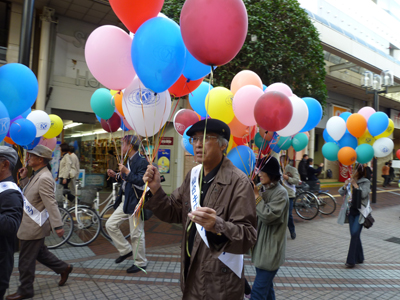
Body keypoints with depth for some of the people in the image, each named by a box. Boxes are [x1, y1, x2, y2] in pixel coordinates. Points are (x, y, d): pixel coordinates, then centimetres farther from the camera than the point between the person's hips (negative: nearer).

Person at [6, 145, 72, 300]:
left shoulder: (44, 178, -24)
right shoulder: (37, 175, 8)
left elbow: (51, 204, -27)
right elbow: (30, 193, 14)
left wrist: (57, 225, -28)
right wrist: (24, 178, 5)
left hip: (34, 226, -10)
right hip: (32, 224, 10)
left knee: (26, 261, 7)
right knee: (40, 252, 22)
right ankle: (63, 268, 33)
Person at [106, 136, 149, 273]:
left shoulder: (141, 162, -17)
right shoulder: (128, 161, 13)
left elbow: (141, 183, -25)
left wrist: (126, 172, -26)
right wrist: (116, 175, 8)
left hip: (135, 202, -9)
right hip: (125, 200, 10)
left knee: (136, 234, 2)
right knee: (110, 225, 10)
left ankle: (141, 263, 21)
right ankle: (125, 250, 26)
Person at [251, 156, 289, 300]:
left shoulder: (280, 192, -16)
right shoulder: (263, 189, 7)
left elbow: (268, 216, -24)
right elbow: (255, 214, 12)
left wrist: (256, 196, -20)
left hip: (270, 250, -8)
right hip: (260, 246, 8)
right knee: (266, 286, 21)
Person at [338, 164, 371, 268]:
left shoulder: (366, 182, -5)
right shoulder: (350, 180, 8)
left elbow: (364, 194, -16)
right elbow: (341, 192, 3)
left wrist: (356, 185, -23)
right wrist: (345, 186, -14)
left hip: (360, 212, -5)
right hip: (351, 210, 5)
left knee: (355, 234, -12)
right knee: (354, 235, 10)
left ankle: (351, 260, -7)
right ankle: (359, 258, 25)